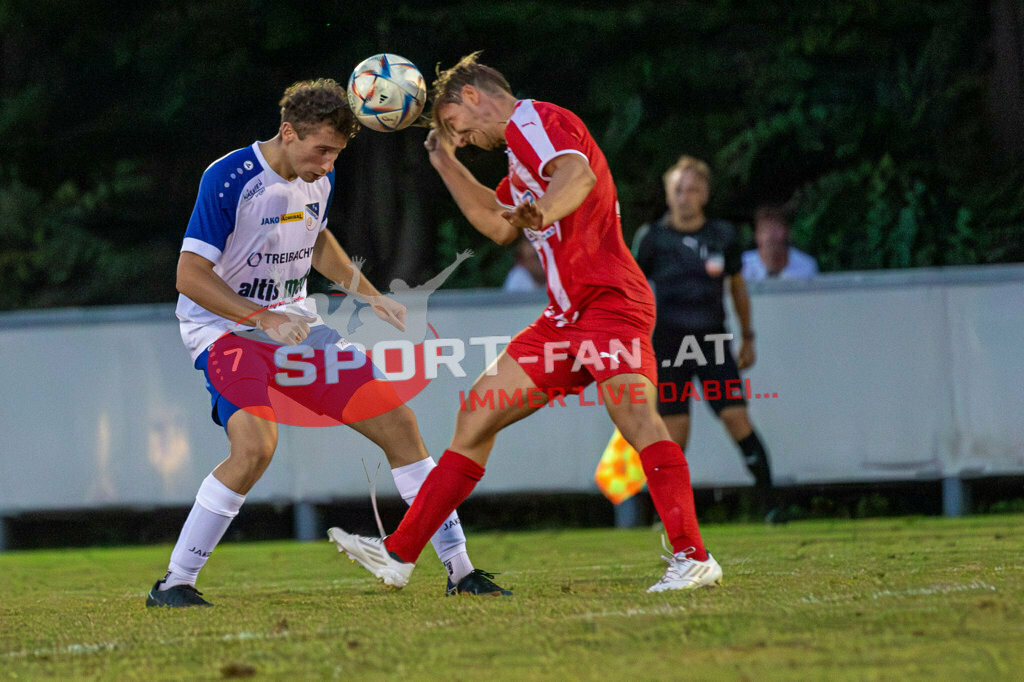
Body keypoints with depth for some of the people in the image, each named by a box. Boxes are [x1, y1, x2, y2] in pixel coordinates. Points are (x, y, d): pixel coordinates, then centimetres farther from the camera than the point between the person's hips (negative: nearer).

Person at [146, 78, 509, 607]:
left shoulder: (320, 179, 1)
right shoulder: (228, 180, -21)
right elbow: (190, 275, -20)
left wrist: (372, 298, 15)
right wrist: (265, 320, -27)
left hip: (294, 322, 7)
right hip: (225, 326, -7)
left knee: (398, 424, 0)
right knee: (255, 446, -31)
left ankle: (459, 569, 11)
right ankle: (174, 583, -18)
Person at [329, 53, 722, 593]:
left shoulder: (531, 120, -5)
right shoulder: (522, 148, 25)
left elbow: (578, 173, -26)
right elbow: (498, 225, 37)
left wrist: (544, 212, -46)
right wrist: (446, 161, 35)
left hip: (608, 300, -10)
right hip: (565, 317, 10)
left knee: (635, 416, -27)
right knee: (477, 415, 10)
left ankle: (692, 558, -31)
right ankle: (399, 555, 12)